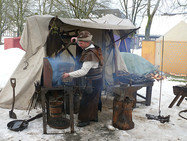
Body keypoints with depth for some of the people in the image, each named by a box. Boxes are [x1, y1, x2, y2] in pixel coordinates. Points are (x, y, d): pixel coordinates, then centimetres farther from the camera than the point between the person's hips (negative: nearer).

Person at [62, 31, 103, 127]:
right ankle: (94, 117, 36)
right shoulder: (93, 48, 3)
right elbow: (83, 44, 28)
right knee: (94, 100, 21)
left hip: (93, 82, -10)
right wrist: (76, 40, 11)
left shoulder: (90, 55, -27)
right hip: (97, 80, 10)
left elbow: (83, 71, -29)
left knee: (85, 101, 2)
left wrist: (69, 74, -24)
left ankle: (85, 120, 17)